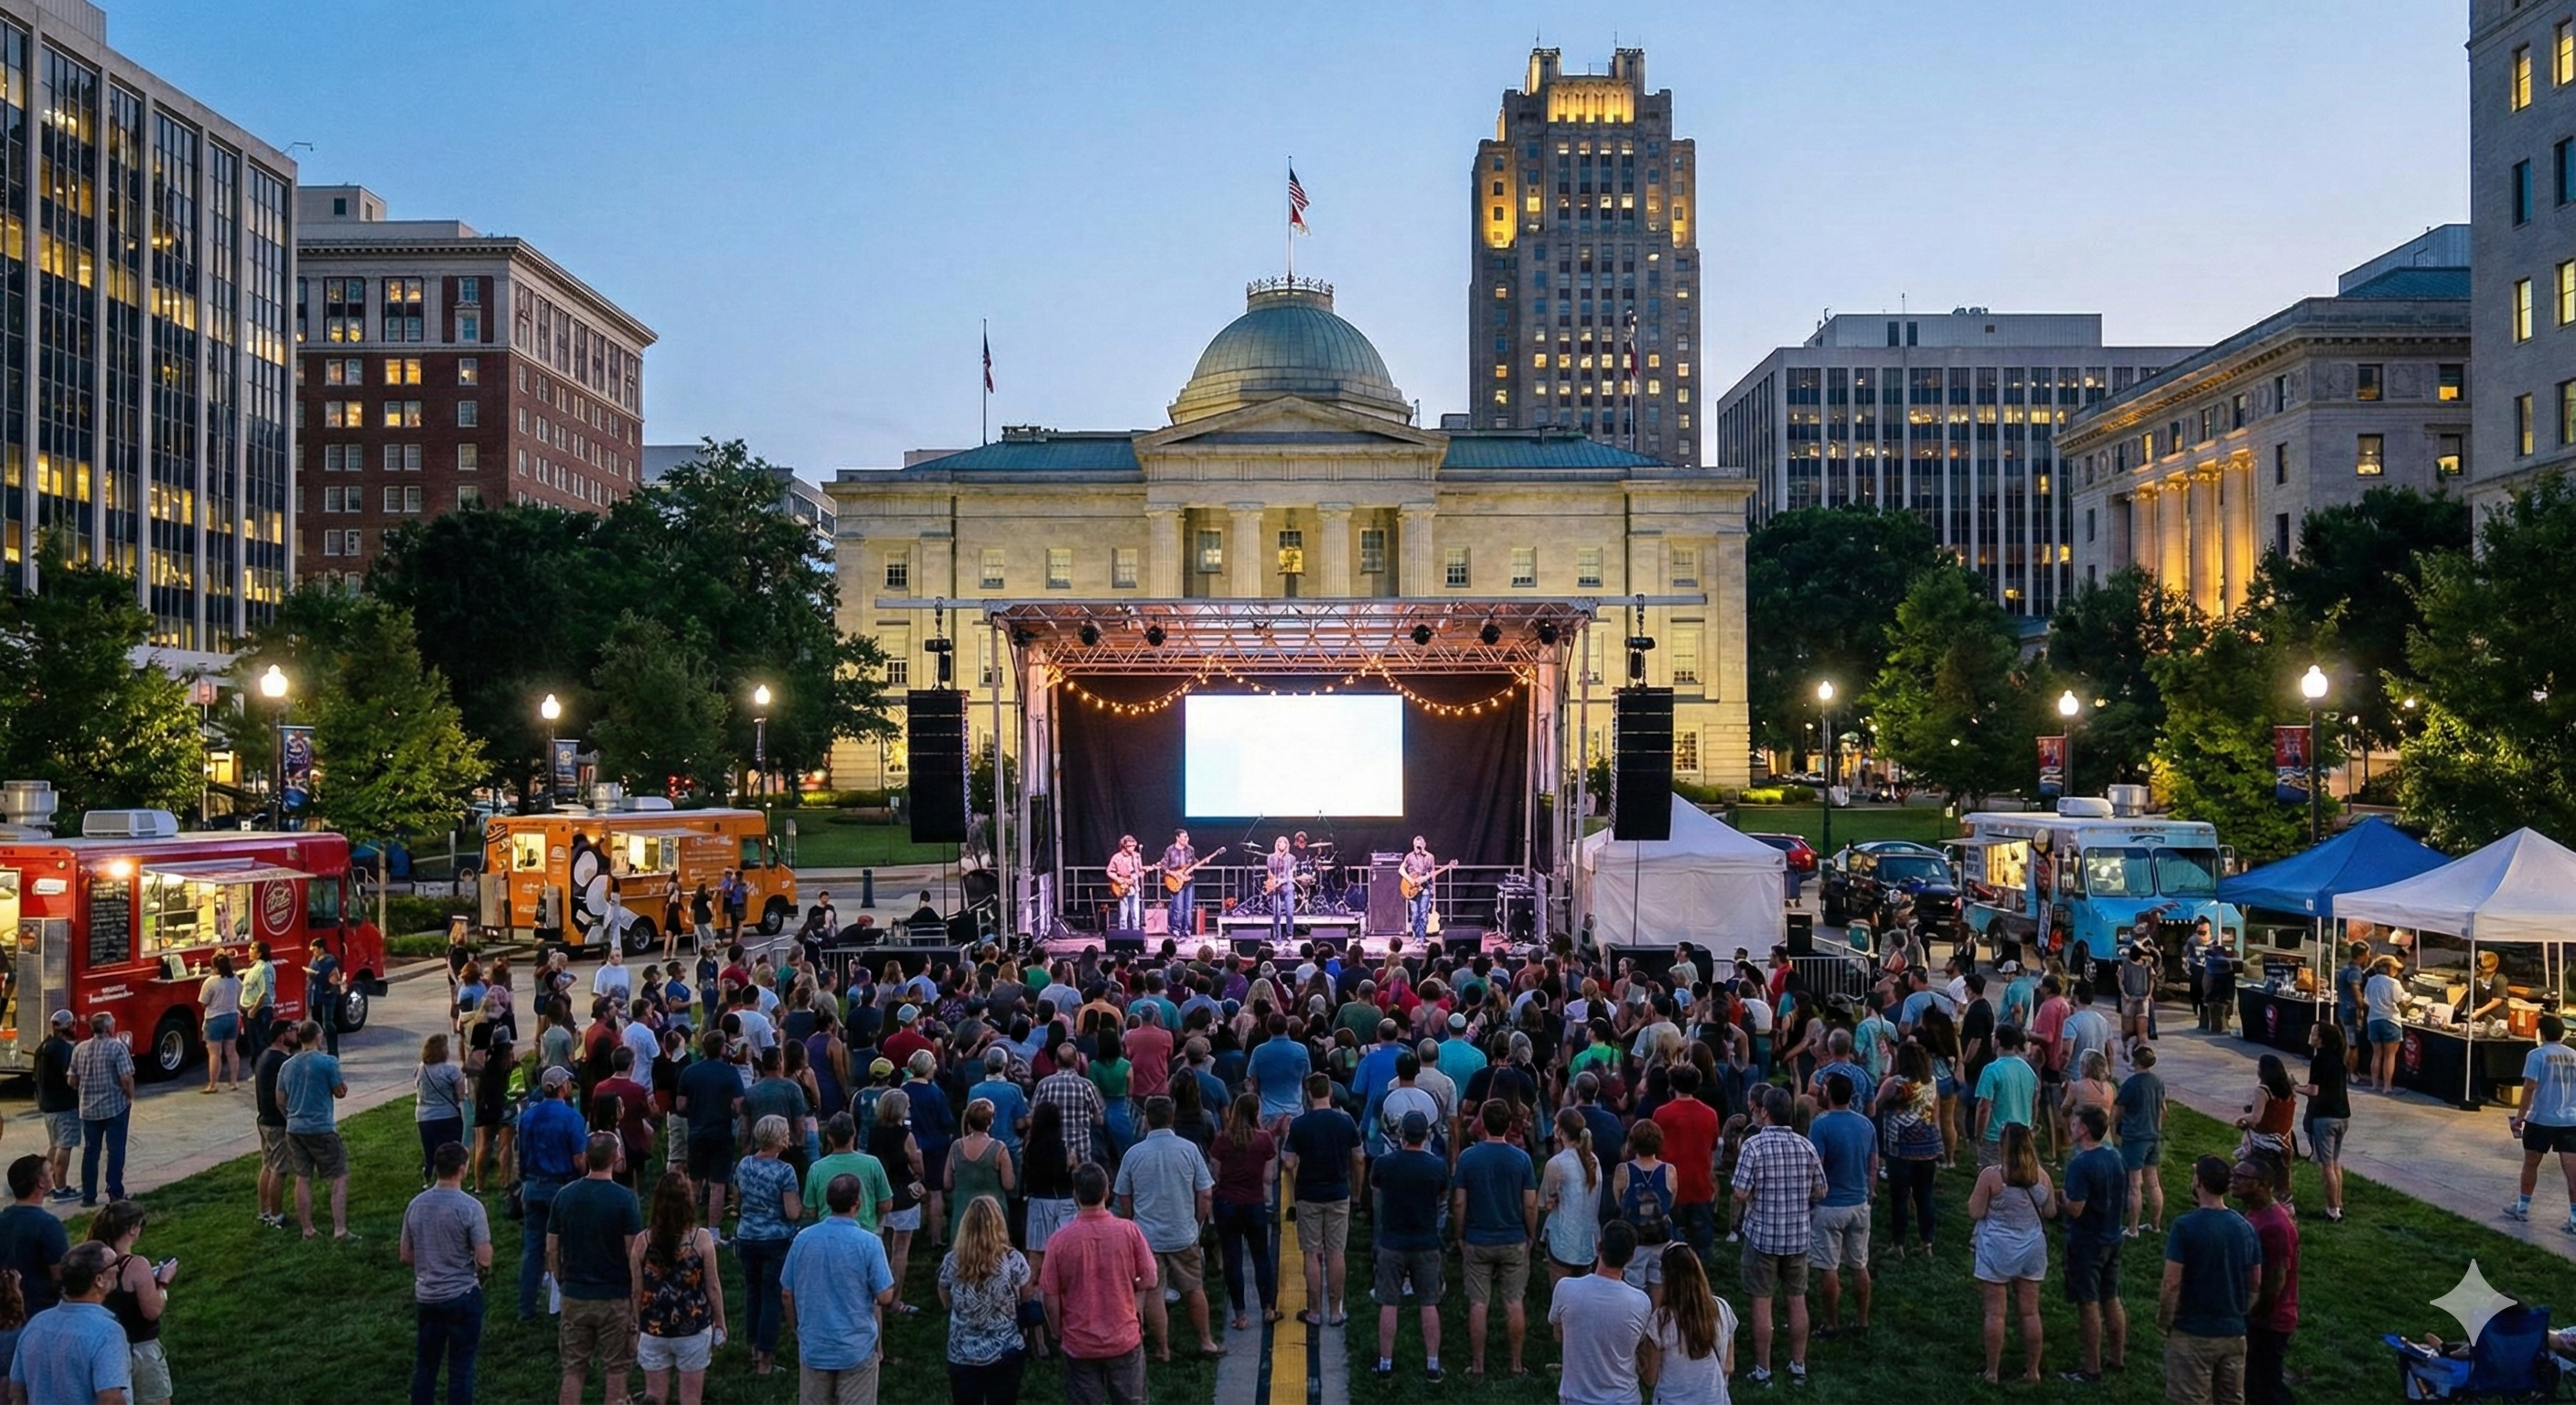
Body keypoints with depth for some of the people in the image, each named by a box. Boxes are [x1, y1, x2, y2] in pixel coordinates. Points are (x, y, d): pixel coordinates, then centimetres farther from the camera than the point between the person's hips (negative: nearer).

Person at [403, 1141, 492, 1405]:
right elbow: (484, 1259, -18)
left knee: (425, 1364, 17)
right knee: (461, 1367, 6)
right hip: (462, 1296, -5)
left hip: (426, 1296, 5)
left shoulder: (416, 1204, -2)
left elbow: (406, 1255, 7)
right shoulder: (470, 1207, -19)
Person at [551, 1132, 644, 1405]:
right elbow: (634, 1254, -12)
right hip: (615, 1297, -3)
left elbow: (552, 1250, 3)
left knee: (573, 1370, 11)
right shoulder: (625, 1199, -14)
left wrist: (562, 1283, 17)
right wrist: (638, 1293, 1)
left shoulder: (564, 1196, -2)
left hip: (575, 1297, 3)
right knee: (615, 1370, 8)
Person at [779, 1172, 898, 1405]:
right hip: (856, 1349, -3)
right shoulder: (868, 1243, -15)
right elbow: (885, 1297, -13)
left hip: (813, 1348, 3)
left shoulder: (803, 1239, -4)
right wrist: (889, 1272, 7)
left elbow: (787, 1294, 4)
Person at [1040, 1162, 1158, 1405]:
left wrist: (1056, 1332, 9)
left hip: (1080, 1344, -1)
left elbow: (1051, 1297, -8)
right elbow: (1150, 1282, -8)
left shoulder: (1060, 1240, -15)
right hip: (1124, 1339, 1)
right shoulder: (1128, 1230, -13)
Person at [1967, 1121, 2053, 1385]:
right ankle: (2032, 1370, 21)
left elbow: (1975, 1213, -12)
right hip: (2031, 1250, 4)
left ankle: (1993, 1371, 10)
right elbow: (2049, 1211, 9)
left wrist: (1977, 1193, 4)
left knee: (1995, 1312, 4)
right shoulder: (2041, 1176, -3)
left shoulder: (1991, 1175, -16)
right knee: (2030, 1311, 12)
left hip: (1998, 1251, -4)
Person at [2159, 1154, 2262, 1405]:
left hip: (2192, 1333, -6)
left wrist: (2163, 1322, -5)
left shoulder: (2185, 1225, -17)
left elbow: (2172, 1283, -18)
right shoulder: (2246, 1227, 1)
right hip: (2233, 1332, 6)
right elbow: (2256, 1283, 7)